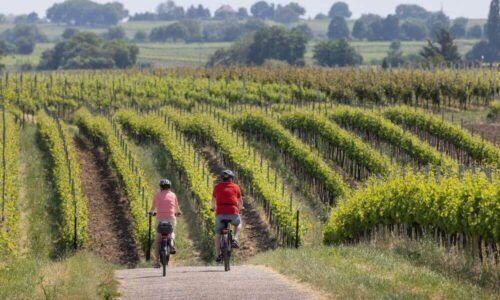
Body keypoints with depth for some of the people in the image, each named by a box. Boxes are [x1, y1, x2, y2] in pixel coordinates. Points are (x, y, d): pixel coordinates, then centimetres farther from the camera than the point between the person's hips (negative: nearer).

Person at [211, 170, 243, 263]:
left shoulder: (217, 187, 11)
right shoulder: (235, 187, 10)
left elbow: (213, 200, 26)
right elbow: (240, 201, 22)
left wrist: (214, 208, 46)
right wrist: (240, 208, 43)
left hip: (220, 213, 0)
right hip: (233, 213, 0)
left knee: (218, 234, 13)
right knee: (238, 223, 31)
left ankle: (217, 255, 8)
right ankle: (235, 239, 9)